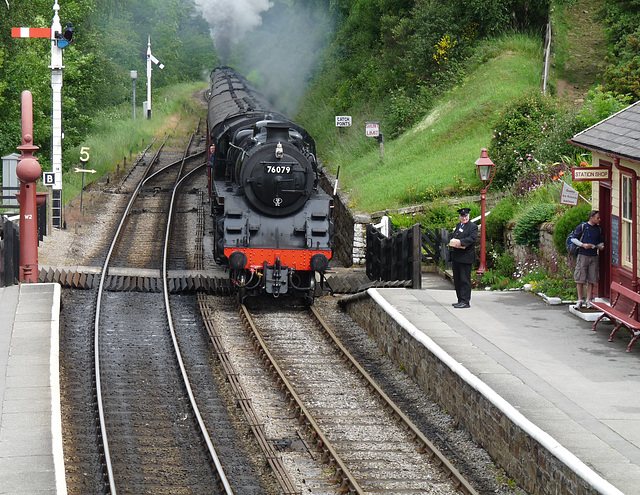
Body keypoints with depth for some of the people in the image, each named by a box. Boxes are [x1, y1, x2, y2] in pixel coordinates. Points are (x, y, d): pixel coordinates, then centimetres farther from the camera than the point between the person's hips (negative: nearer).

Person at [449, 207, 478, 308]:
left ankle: (465, 301, -7)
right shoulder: (458, 226, 21)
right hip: (456, 257, 8)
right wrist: (452, 241, 0)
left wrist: (461, 242, -27)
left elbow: (473, 238, -18)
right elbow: (452, 236, 24)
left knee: (465, 280, -8)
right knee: (457, 280, 12)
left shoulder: (473, 226, -4)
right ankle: (460, 300, 20)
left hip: (466, 257, -8)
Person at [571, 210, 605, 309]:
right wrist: (583, 245, -13)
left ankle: (588, 301, 9)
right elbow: (574, 239, 1)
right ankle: (579, 300, 6)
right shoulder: (582, 226, -1)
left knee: (591, 280, 2)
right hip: (583, 255, -4)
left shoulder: (599, 229, 12)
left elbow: (601, 241, 23)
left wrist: (601, 246, 0)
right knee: (580, 279, -3)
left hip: (594, 257, 4)